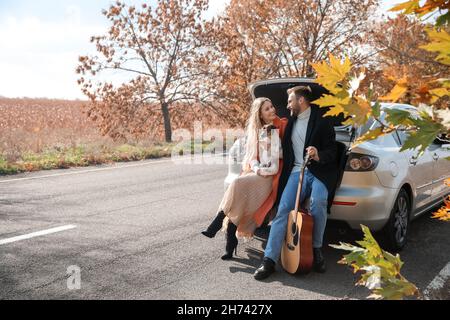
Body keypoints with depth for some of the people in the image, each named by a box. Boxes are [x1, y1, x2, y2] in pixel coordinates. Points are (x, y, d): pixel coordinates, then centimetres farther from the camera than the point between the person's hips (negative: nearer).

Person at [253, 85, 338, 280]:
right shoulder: (291, 121, 17)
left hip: (319, 171, -4)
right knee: (282, 210, -15)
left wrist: (318, 156, -23)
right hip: (296, 171, 4)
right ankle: (269, 260, -17)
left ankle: (316, 250, -11)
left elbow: (332, 150, -4)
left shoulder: (321, 120, 0)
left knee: (318, 201, -32)